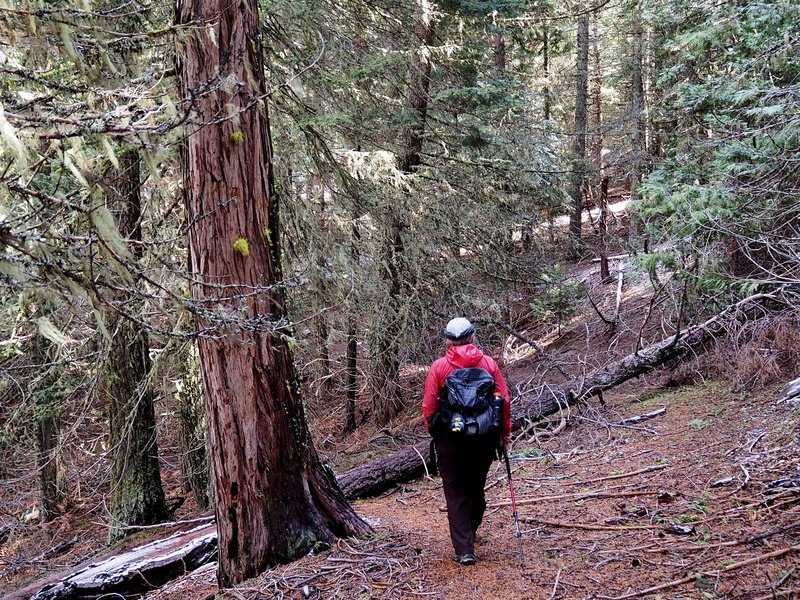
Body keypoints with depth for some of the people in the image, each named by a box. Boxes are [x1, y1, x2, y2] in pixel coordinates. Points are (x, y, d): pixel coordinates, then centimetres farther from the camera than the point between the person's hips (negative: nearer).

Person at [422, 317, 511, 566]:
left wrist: (432, 429, 10)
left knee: (456, 492, 6)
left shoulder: (439, 366, -6)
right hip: (485, 437, 3)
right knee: (476, 488, 21)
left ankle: (464, 549, 0)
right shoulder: (489, 363, -2)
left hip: (450, 438, -2)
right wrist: (505, 431, 9)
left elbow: (428, 405, -7)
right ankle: (470, 533, 40)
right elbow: (504, 399, -2)